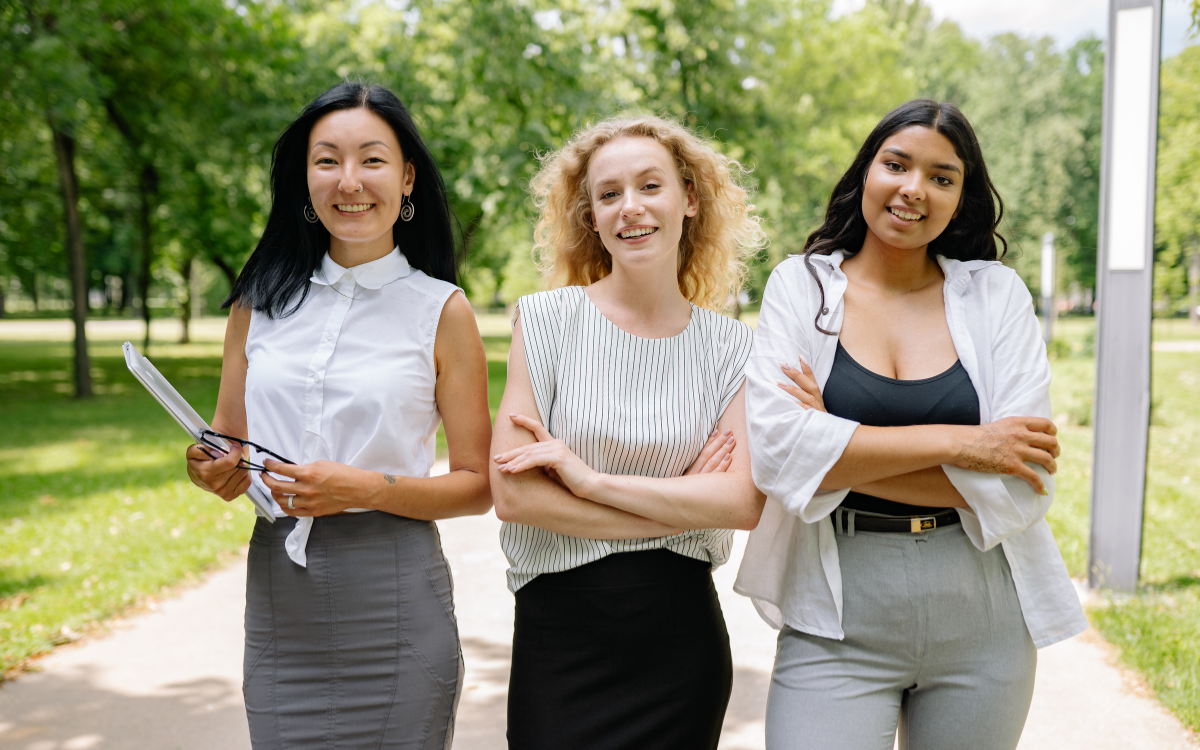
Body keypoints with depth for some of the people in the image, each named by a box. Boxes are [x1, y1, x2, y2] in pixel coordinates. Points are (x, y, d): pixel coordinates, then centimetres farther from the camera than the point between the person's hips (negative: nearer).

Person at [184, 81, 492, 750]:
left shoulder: (442, 312, -3)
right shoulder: (262, 300, 6)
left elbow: (478, 486, -2)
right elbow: (228, 440, 15)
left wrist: (368, 488, -17)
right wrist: (211, 471, -8)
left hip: (392, 596, -3)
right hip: (275, 589, 3)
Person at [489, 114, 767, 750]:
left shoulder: (730, 348, 3)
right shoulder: (548, 319, -3)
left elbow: (743, 502, -9)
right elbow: (512, 494, -11)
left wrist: (588, 478, -15)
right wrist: (679, 506, -9)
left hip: (682, 639, 2)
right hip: (559, 632, -2)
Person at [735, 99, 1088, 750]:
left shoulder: (997, 294, 1)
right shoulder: (801, 286, 0)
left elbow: (1021, 487, -9)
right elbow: (773, 448, -16)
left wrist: (840, 455, -13)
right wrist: (957, 441, -16)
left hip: (982, 622, 2)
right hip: (837, 628, -1)